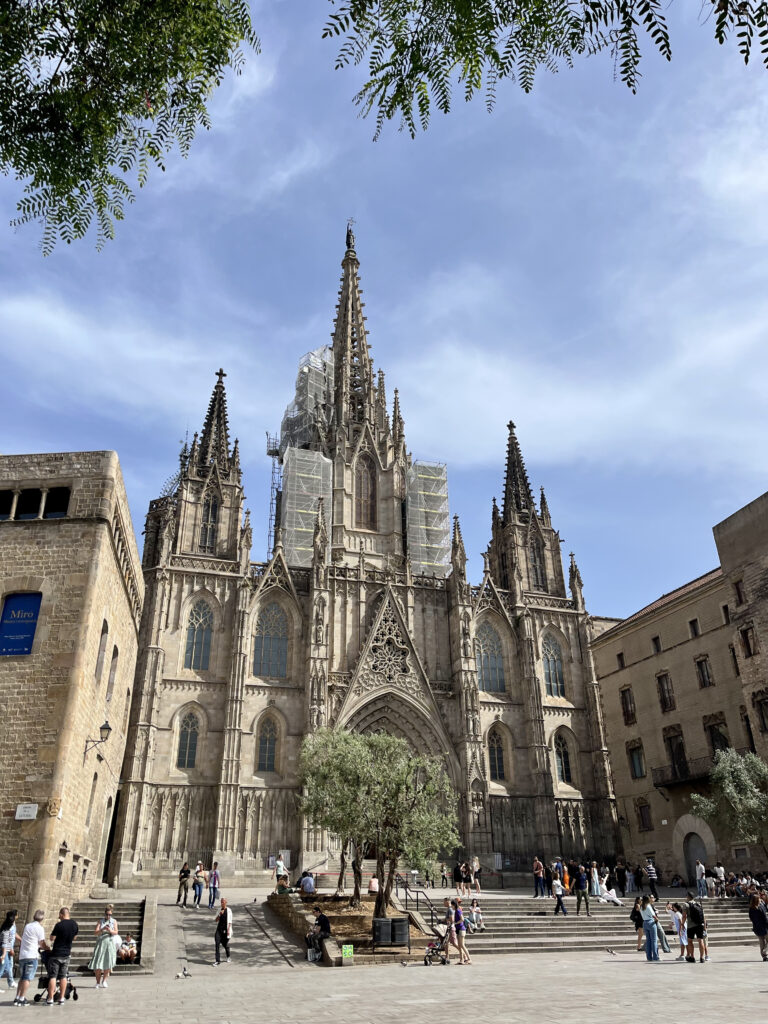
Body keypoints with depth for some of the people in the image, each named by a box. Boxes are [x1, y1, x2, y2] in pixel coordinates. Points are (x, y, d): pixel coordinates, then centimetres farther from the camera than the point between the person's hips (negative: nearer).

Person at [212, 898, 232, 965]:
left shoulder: (228, 910, -6)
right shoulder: (219, 910, 7)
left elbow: (230, 922, -6)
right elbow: (216, 920, 5)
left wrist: (228, 930, -14)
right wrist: (219, 914, -11)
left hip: (225, 930, -3)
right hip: (219, 929, 3)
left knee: (225, 944, 10)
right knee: (217, 944, -7)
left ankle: (228, 957, 35)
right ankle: (217, 960, -3)